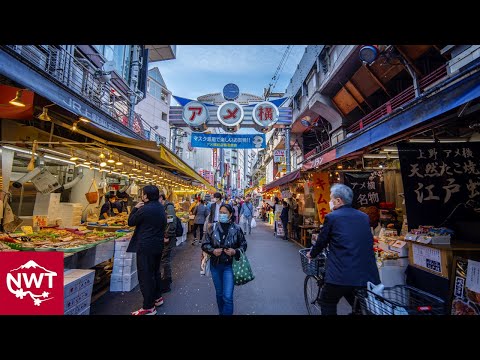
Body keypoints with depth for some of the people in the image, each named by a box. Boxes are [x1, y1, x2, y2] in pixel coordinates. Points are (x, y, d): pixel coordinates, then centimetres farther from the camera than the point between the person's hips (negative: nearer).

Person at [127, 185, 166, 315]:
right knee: (155, 271, 22)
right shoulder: (160, 207, 5)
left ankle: (148, 307, 12)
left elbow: (130, 222, -9)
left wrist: (135, 208, 3)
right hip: (158, 245, 9)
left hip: (146, 247, -9)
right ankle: (157, 297, 37)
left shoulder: (145, 209, -21)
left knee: (145, 276, 3)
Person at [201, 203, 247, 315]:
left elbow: (243, 245, 3)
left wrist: (235, 251, -16)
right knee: (219, 293, 19)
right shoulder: (213, 228, -4)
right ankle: (221, 312, 41)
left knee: (228, 296, -7)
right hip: (215, 265, 3)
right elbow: (204, 244, 2)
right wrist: (213, 250, -16)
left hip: (229, 265, -2)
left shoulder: (236, 229, -8)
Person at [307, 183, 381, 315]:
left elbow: (321, 241, 1)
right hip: (367, 274, 6)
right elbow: (367, 243, 20)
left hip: (342, 274, -5)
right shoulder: (364, 217, 8)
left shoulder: (331, 217, -8)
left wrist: (311, 254, 21)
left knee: (327, 304, 17)